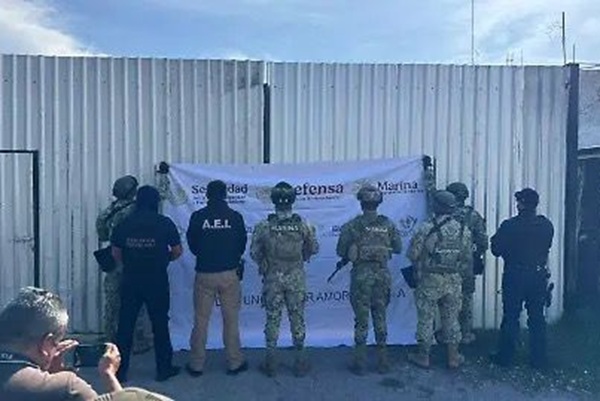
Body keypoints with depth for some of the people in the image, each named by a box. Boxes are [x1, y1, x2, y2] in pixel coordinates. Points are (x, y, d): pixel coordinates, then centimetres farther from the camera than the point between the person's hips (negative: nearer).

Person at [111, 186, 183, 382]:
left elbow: (116, 253, 5)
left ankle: (120, 370, 19)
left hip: (130, 281, 2)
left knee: (125, 324, 11)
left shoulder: (124, 223, 0)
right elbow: (177, 251, -1)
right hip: (157, 281, -2)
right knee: (160, 324, 9)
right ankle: (163, 369, 18)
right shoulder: (165, 223, -7)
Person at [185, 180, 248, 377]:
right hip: (229, 274, 0)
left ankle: (196, 364, 16)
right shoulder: (235, 217, -4)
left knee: (201, 320, 9)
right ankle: (235, 362, 16)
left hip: (204, 274, 0)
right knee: (231, 320, 9)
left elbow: (192, 244, 6)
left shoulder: (197, 217, -4)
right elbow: (242, 244, 5)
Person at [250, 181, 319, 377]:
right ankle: (300, 362, 18)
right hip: (296, 278, 0)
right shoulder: (304, 226, -9)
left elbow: (254, 253, -3)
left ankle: (271, 363, 17)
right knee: (297, 318, 11)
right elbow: (313, 249, 4)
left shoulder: (263, 227, -11)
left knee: (273, 318, 10)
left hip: (272, 278, 0)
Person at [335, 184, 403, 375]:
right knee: (380, 318, 13)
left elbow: (340, 251, -6)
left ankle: (360, 363, 11)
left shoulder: (353, 225, -9)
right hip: (382, 275, 3)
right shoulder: (388, 224, -1)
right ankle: (383, 362, 19)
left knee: (361, 319, 5)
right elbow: (398, 248, 7)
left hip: (361, 275, -3)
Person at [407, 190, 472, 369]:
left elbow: (412, 254, -10)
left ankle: (423, 356, 18)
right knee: (451, 318, 16)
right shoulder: (464, 230, -2)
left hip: (429, 281, -3)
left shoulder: (426, 228, -16)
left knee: (426, 318, 9)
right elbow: (468, 259, 5)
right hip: (454, 281, 4)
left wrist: (421, 268, 10)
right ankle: (453, 357, 23)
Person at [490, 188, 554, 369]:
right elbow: (546, 247, 9)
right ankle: (539, 359, 22)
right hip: (539, 276, 4)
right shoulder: (547, 225, -4)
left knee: (510, 318, 7)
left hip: (514, 277, -3)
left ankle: (505, 356, 15)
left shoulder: (509, 226, -17)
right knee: (537, 318, 13)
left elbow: (496, 250, -10)